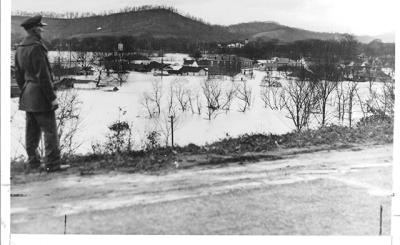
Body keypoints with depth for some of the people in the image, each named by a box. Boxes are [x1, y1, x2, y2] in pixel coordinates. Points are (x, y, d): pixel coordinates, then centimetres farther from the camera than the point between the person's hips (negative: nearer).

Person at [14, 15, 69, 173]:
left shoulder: (20, 48, 12)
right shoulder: (36, 47, -17)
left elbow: (18, 75, 17)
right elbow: (43, 75, -20)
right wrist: (52, 97, -16)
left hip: (27, 96, 9)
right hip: (41, 95, -9)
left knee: (32, 130, 13)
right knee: (50, 130, -4)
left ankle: (33, 162, 19)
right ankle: (53, 164, -1)